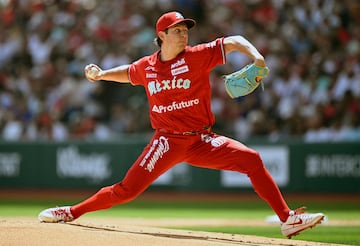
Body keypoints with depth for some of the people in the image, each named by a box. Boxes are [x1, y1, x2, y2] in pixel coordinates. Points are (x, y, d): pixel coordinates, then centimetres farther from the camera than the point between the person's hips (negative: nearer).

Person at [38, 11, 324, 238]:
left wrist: (255, 55, -26)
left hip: (201, 141, -1)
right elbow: (127, 73, 28)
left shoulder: (197, 56, -4)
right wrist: (101, 74, 15)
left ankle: (287, 219, -16)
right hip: (166, 142, 1)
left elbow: (233, 41, -9)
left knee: (252, 159, -19)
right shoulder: (146, 66, 4)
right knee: (125, 190, -5)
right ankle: (71, 212, 13)